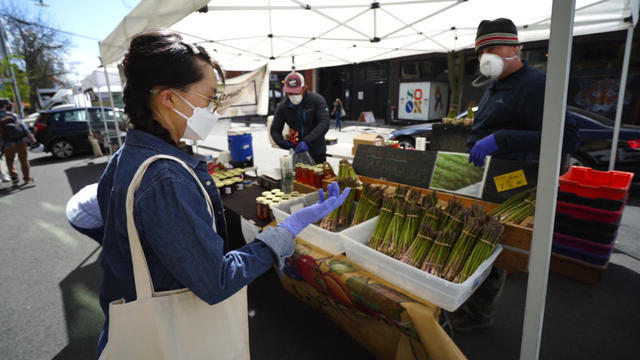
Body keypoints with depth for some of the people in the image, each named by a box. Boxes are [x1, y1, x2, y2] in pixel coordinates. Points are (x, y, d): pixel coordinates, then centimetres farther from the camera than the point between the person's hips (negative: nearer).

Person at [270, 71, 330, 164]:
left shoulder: (317, 100, -11)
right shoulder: (283, 106, -3)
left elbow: (324, 124, -22)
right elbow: (275, 130, 5)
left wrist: (307, 141, -33)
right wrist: (282, 142, -17)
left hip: (317, 152, -2)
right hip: (297, 151, 2)